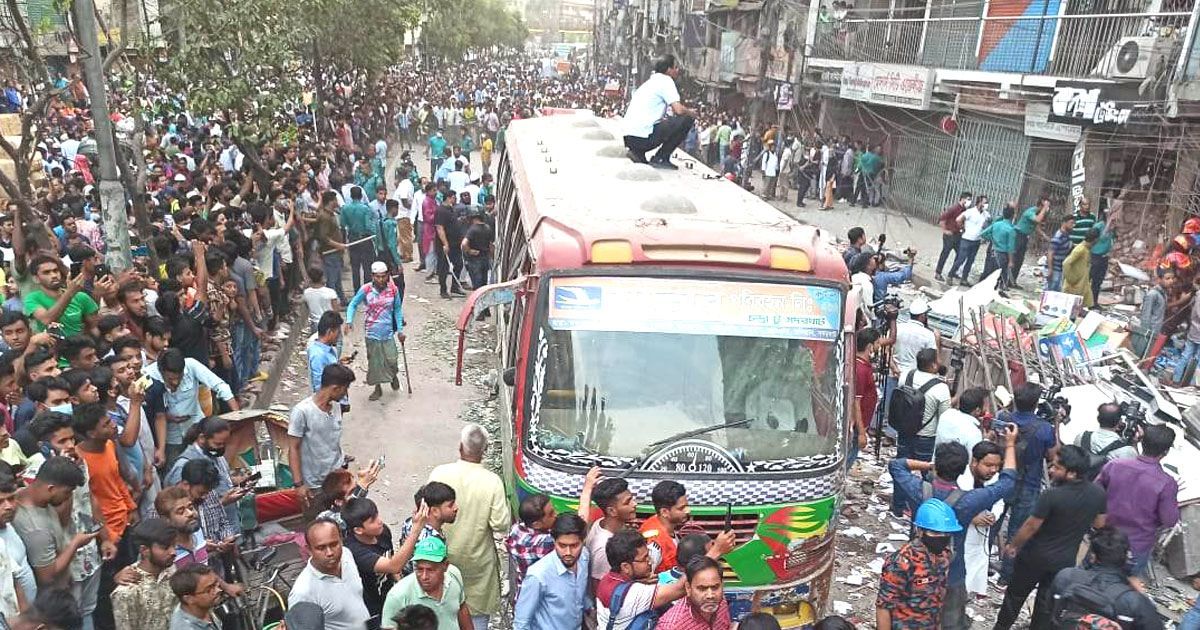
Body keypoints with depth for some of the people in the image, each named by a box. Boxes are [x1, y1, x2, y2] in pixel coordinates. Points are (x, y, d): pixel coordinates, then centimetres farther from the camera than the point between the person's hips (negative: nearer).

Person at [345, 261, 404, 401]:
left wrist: (400, 330, 4)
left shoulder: (393, 290, -6)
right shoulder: (365, 290, -11)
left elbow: (397, 309, 4)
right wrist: (349, 321, -15)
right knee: (374, 361, 9)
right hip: (372, 332, 0)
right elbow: (353, 304, -1)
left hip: (388, 331, 1)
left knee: (392, 359, -4)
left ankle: (393, 375, 31)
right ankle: (378, 388, 28)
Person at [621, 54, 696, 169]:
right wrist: (690, 112, 10)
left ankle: (638, 153, 12)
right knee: (687, 119, -1)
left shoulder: (650, 82, 25)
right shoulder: (666, 80, -2)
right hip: (643, 137, -9)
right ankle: (661, 158, -1)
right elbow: (679, 110, -13)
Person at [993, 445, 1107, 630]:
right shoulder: (1098, 493, -15)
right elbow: (1099, 523, 4)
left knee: (1016, 594, 18)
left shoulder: (1052, 496, -31)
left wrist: (1012, 545, -3)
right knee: (1047, 603, 20)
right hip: (1065, 560, 4)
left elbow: (1031, 526, -19)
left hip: (1036, 556, -4)